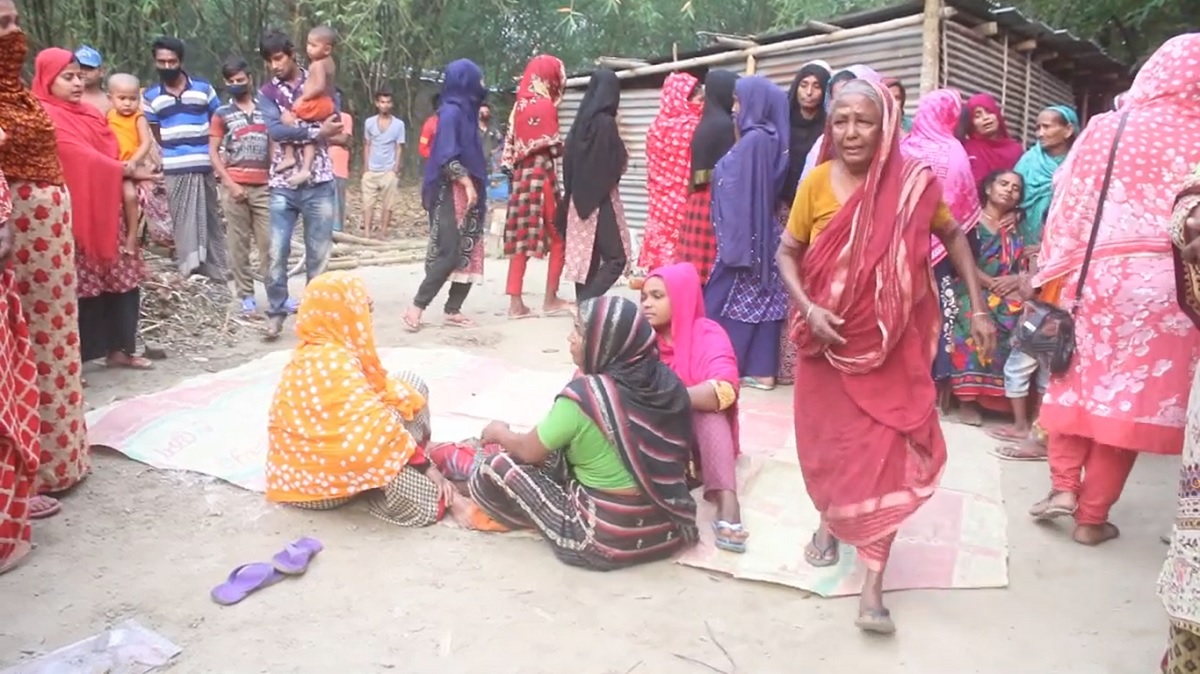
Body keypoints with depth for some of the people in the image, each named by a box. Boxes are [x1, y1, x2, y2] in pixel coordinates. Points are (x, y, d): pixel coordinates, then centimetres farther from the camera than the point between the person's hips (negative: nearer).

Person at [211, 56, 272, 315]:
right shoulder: (222, 114, 6)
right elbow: (213, 152, 3)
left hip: (263, 186, 1)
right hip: (234, 186, -1)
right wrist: (230, 183, -8)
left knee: (269, 241, 0)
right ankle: (246, 296, 6)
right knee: (239, 244, 1)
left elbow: (274, 145, 15)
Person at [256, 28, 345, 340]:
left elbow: (335, 123, -3)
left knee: (318, 253, 4)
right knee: (277, 253, -1)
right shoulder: (266, 93, 7)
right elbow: (275, 131, -10)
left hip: (318, 182, 0)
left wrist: (293, 126, -12)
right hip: (282, 184, 1)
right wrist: (317, 132, -18)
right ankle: (276, 313, 14)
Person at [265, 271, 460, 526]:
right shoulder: (333, 362, -27)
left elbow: (362, 409, 9)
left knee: (410, 386, 6)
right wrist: (426, 465, -22)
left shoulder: (319, 354, 5)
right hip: (320, 475, -10)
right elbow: (375, 431, -32)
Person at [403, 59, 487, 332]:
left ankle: (453, 310, 11)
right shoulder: (451, 111, -11)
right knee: (449, 252, -12)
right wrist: (467, 183, -20)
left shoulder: (465, 111, 15)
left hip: (468, 191, 9)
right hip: (452, 193, -9)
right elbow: (447, 156, -19)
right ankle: (416, 307, -5)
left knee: (470, 253, 6)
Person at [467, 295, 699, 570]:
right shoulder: (664, 379, -5)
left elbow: (529, 451, -4)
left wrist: (499, 433, 19)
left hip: (608, 538, -6)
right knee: (557, 449, 21)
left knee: (496, 469, 2)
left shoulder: (583, 396, -21)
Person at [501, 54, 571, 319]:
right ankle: (551, 300, 7)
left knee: (521, 238, 6)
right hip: (542, 176, -7)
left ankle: (516, 302, 5)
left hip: (521, 175, 7)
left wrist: (515, 167, 14)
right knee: (558, 238, 4)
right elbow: (553, 147, -11)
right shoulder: (545, 105, -10)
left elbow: (512, 142, 11)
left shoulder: (520, 104, 11)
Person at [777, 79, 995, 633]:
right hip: (830, 338, 1)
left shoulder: (913, 183, -11)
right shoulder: (817, 182, -9)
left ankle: (873, 586, 2)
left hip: (892, 341, -1)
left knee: (886, 452, -5)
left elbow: (954, 237, 5)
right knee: (827, 439, 15)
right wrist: (808, 307, -17)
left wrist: (977, 307, 1)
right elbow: (786, 252, -1)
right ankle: (829, 521, 44)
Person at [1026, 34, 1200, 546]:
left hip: (1091, 272, 2)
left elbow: (1067, 203, 3)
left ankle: (1063, 485, 9)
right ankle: (1092, 516, 12)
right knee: (1131, 391, 5)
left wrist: (1051, 272, 8)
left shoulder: (1102, 128, 4)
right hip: (1159, 281, -2)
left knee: (1076, 378, 18)